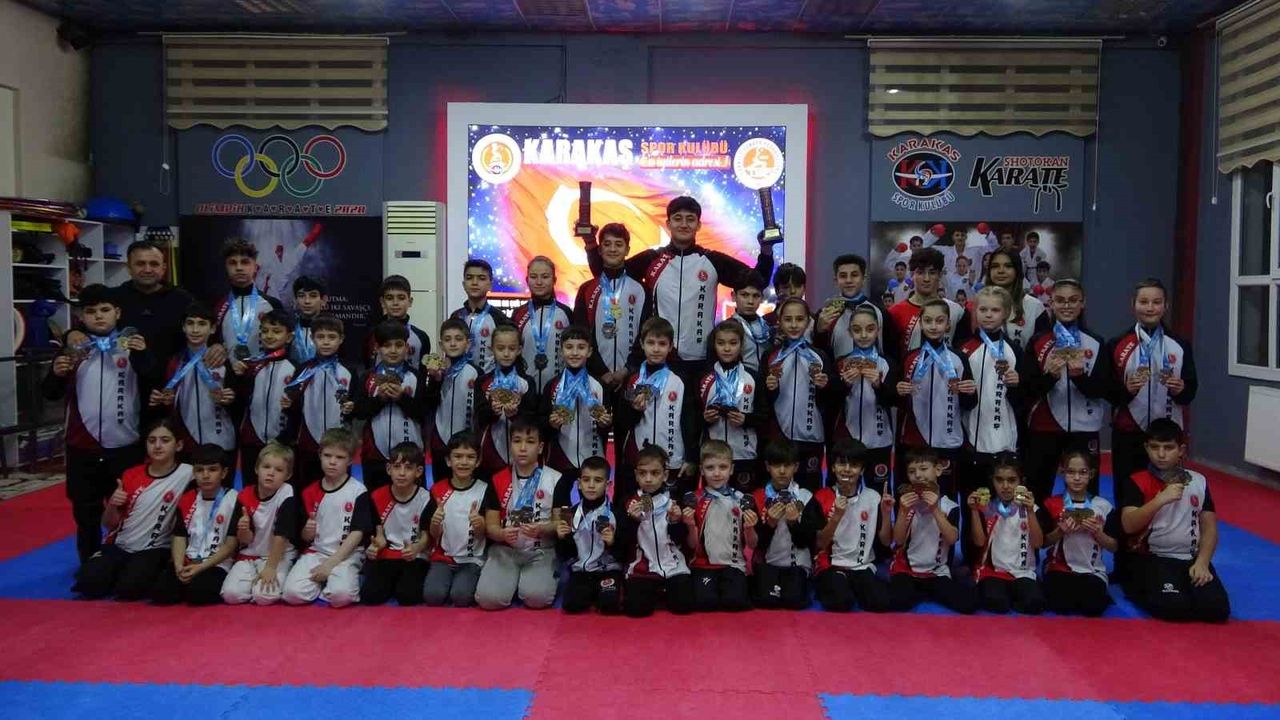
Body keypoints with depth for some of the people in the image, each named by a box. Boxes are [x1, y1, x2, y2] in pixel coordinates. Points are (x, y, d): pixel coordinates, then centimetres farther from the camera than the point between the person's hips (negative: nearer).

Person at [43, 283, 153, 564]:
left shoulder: (133, 346, 1)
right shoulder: (73, 350, 4)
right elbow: (50, 395, 5)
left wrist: (142, 356, -25)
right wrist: (57, 374, -16)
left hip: (126, 446, -1)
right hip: (82, 447, 1)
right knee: (86, 512, 11)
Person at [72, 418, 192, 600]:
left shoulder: (186, 474, -11)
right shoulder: (131, 475, 4)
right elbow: (109, 525, 9)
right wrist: (112, 505, -13)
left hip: (154, 550, -3)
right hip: (119, 545, 4)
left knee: (129, 587, -29)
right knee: (88, 583, -21)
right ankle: (118, 577, 11)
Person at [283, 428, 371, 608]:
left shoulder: (358, 491, -5)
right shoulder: (310, 492, 7)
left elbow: (357, 533, -9)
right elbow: (305, 538, 12)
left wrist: (330, 563, -15)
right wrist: (307, 532, -12)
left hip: (346, 555, -3)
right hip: (316, 552, 4)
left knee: (341, 595, -31)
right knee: (293, 593, -22)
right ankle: (321, 582, 7)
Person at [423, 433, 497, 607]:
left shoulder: (485, 490, -3)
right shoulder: (438, 490, 1)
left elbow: (485, 534, -2)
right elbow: (434, 534, 2)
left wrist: (480, 524, -25)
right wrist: (435, 523, -21)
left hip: (472, 559, -1)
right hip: (443, 557, 2)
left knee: (460, 596, -28)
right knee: (432, 595, -25)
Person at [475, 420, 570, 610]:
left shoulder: (556, 480, -2)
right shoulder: (498, 480, 4)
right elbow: (491, 526, 3)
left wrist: (541, 529, -22)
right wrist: (503, 534, -21)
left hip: (541, 551, -1)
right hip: (504, 550, 1)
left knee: (536, 597, -30)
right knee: (488, 598, -25)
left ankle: (527, 582, 6)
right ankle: (515, 581, 8)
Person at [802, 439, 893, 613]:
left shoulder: (873, 498, 2)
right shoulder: (821, 498, -3)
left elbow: (885, 541, 5)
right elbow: (820, 544, -6)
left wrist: (886, 513, -10)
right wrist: (837, 516, -19)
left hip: (863, 567, 2)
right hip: (830, 566, -2)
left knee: (881, 602, -25)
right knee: (841, 602, -31)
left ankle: (852, 589, 2)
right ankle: (827, 587, 0)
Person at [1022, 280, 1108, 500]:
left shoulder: (1096, 343, 5)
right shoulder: (1037, 342, 3)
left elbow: (1104, 389, 0)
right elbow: (1027, 389, -1)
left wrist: (1080, 376, -18)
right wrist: (1049, 375, -19)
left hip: (1083, 429, 0)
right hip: (1043, 429, 0)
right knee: (1038, 492, 6)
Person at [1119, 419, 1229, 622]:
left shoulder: (1199, 482, 7)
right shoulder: (1136, 482, -4)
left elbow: (1209, 528, 8)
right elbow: (1128, 525, -16)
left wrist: (1202, 562, -6)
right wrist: (1161, 499, -24)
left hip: (1192, 558, 4)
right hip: (1152, 559, -4)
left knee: (1217, 608, -20)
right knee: (1173, 605, -29)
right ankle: (1136, 587, 2)